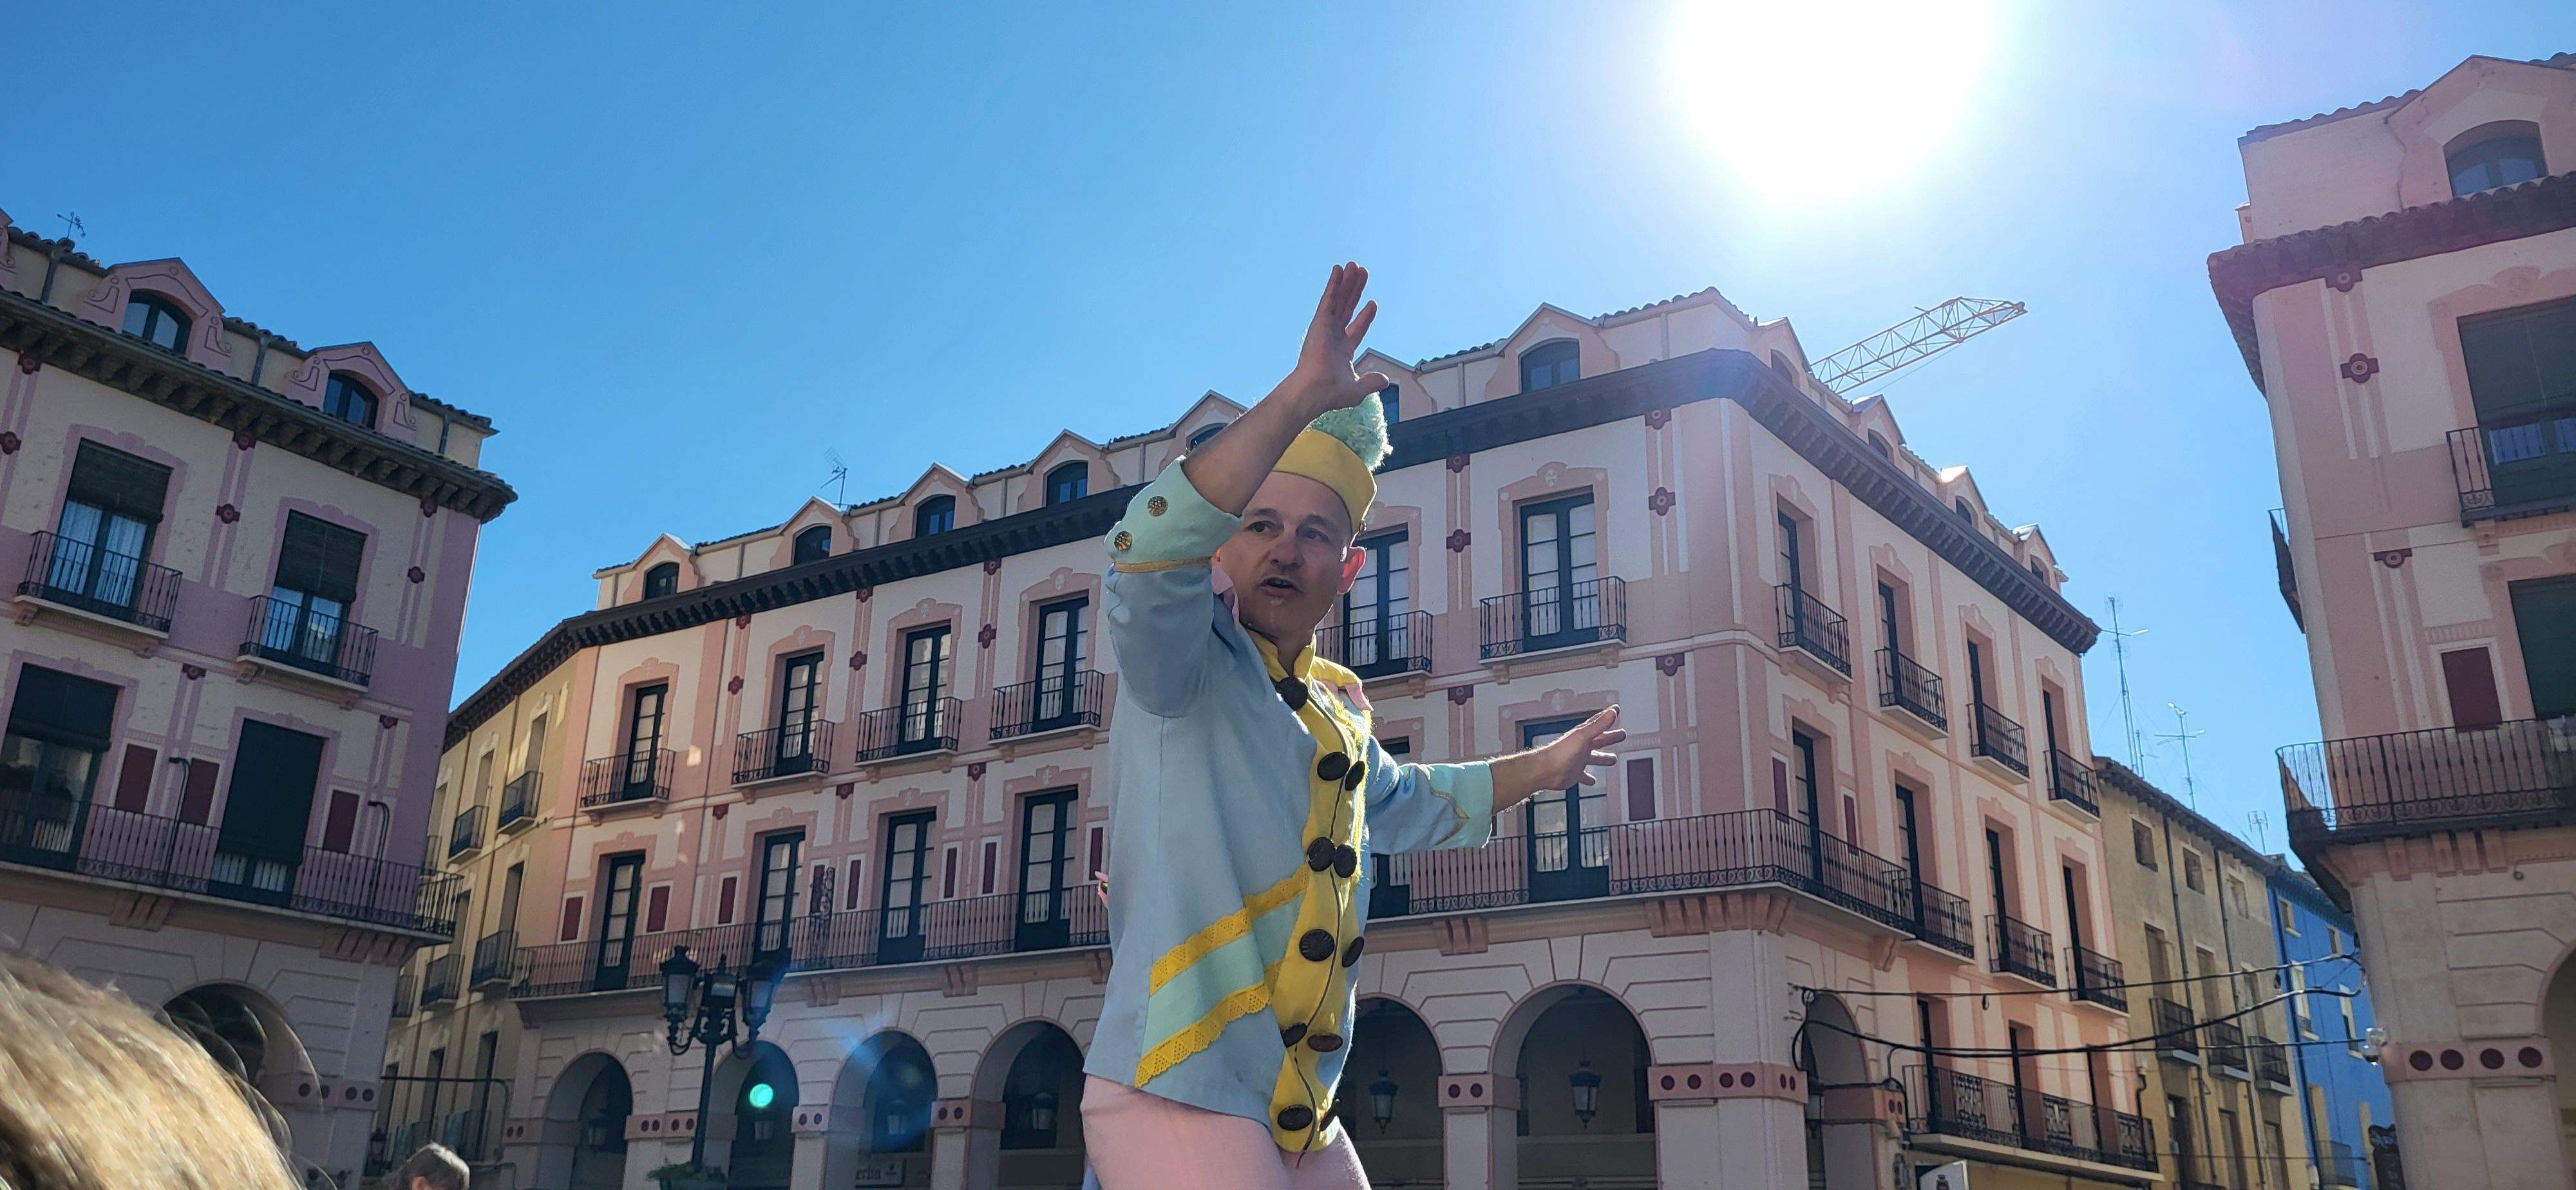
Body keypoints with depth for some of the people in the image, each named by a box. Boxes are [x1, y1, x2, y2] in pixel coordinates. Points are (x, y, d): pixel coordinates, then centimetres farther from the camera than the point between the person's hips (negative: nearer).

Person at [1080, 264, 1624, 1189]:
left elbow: (1405, 803, 39)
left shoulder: (1339, 707, 18)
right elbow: (1150, 550, -28)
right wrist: (1301, 398, -30)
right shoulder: (1183, 662, -5)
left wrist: (1543, 765, 43)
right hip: (1178, 1102, -8)